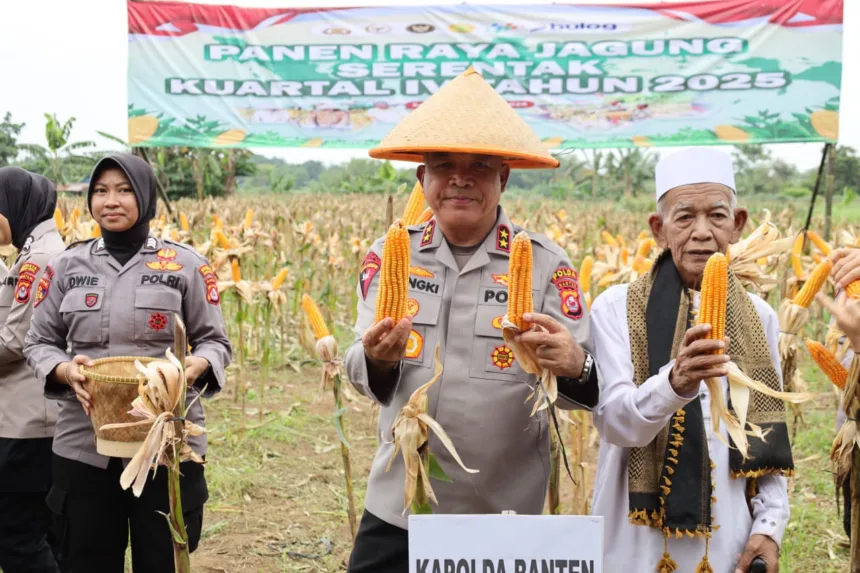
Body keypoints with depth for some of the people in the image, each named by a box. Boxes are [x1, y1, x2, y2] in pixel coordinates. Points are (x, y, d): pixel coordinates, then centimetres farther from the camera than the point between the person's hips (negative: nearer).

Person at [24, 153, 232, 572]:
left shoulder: (183, 264, 0)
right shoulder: (68, 265, 6)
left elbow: (215, 340, 4)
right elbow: (39, 342, 9)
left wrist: (197, 365, -18)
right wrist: (64, 370, -13)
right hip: (84, 445, 2)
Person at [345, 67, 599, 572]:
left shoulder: (546, 264, -7)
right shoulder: (390, 256, 0)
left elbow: (586, 388, -11)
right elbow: (365, 378, -2)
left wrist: (573, 368, -33)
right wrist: (378, 360, -24)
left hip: (504, 515, -1)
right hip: (397, 506, 2)